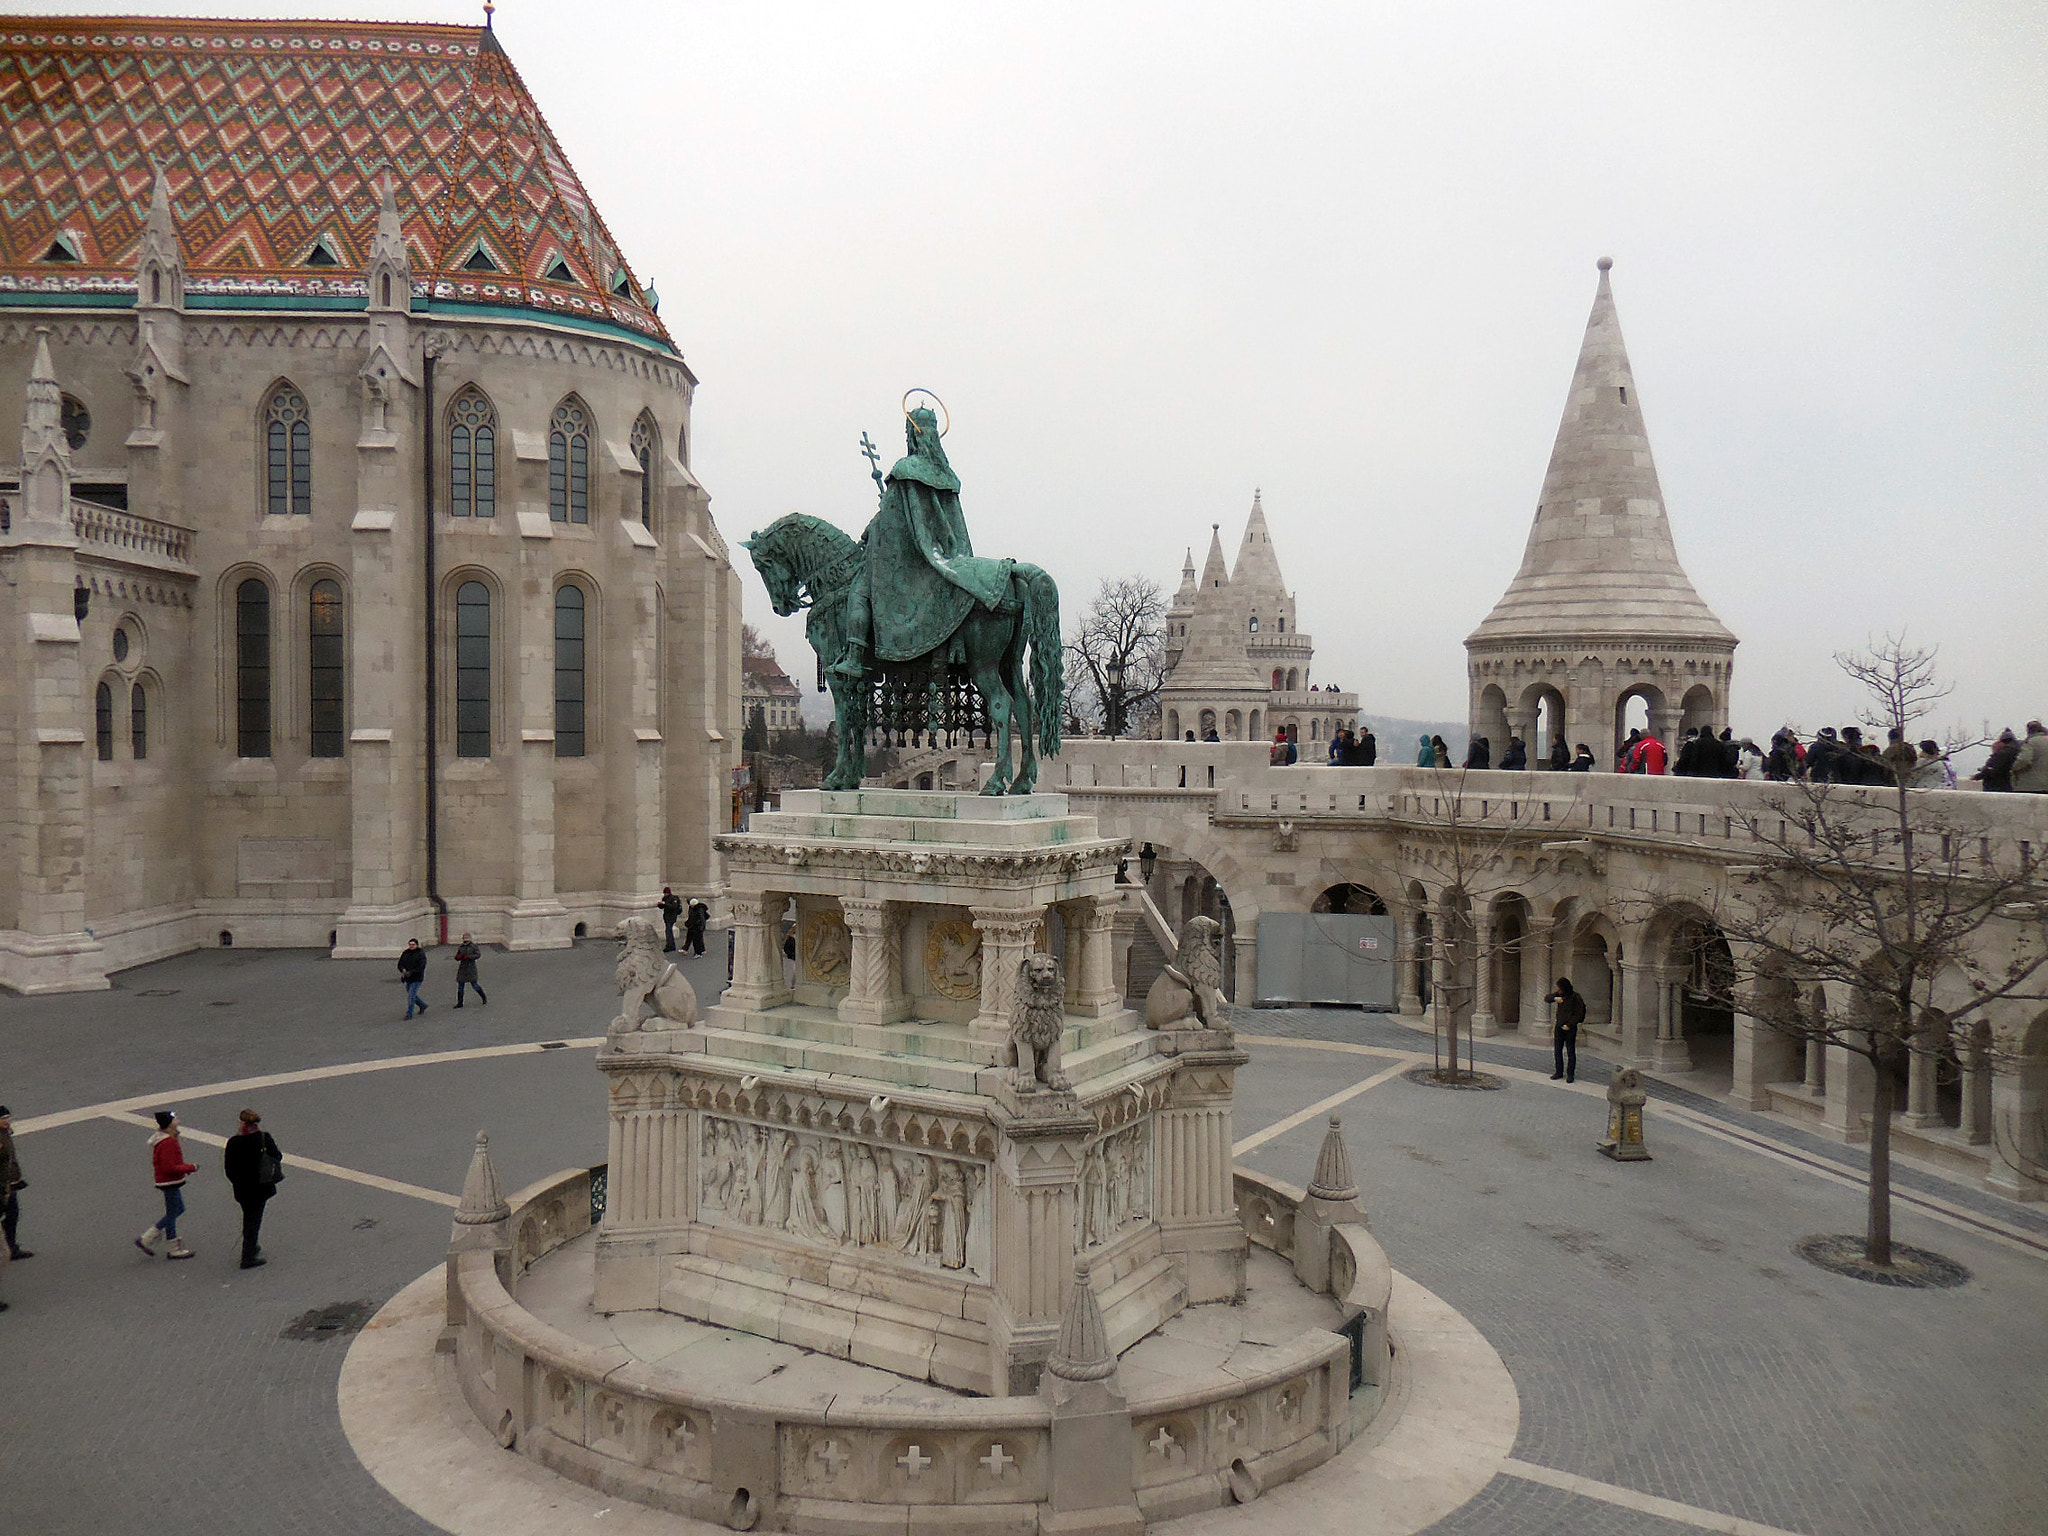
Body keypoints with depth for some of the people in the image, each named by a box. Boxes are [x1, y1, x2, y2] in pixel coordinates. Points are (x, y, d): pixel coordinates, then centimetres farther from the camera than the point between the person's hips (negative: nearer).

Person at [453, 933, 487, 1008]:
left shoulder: (473, 946, -4)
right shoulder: (460, 947, 9)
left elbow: (478, 955, -13)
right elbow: (457, 958, 13)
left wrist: (469, 957, -24)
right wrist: (458, 957, -11)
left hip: (471, 967, -5)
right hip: (462, 968, 5)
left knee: (474, 984, -4)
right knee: (460, 985, 3)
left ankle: (484, 998, 16)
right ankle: (459, 1003, 10)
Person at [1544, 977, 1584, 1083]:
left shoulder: (1576, 997, -12)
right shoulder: (1559, 994, 5)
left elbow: (1579, 1014, -12)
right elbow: (1546, 998, 6)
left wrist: (1569, 1025, -16)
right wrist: (1555, 998, -14)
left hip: (1570, 1028, -6)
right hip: (1559, 1026, 6)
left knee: (1570, 1052, 0)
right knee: (1557, 1051, 9)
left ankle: (1570, 1074, 8)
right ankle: (1559, 1072, 19)